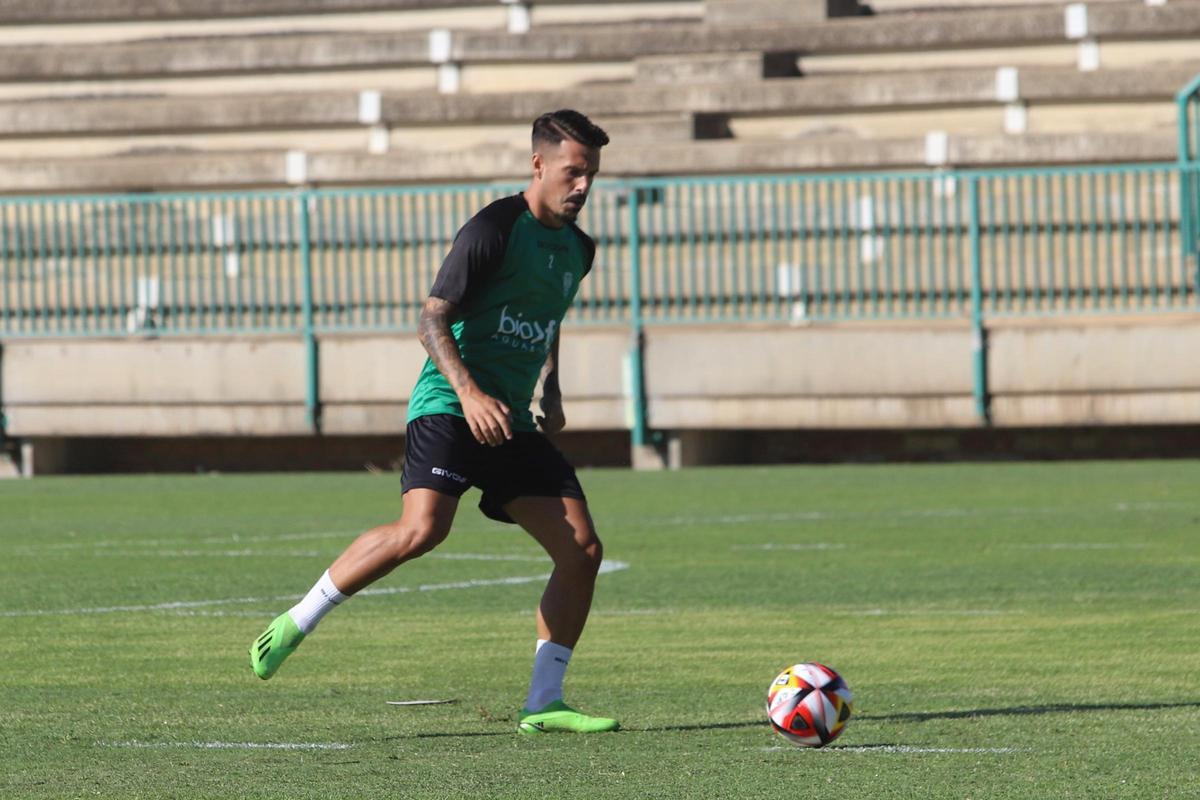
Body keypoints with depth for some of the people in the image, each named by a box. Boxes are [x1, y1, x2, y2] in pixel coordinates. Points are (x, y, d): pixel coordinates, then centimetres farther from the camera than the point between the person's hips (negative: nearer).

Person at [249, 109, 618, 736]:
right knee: (423, 529, -29)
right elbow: (431, 318, -12)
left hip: (514, 422, 8)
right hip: (448, 407, -8)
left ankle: (543, 703, 5)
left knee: (582, 548, -3)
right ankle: (297, 623, -14)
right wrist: (470, 392, -25)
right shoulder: (495, 228, -9)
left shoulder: (577, 249, 15)